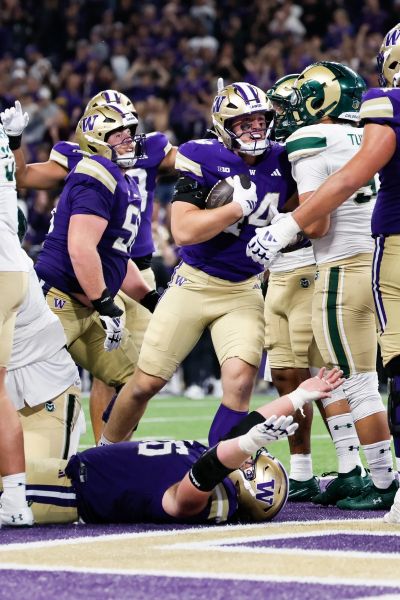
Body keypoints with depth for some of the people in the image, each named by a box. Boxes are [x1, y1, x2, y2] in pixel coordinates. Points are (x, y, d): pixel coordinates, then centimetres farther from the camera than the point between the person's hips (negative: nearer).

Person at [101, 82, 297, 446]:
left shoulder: (280, 161, -3)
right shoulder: (202, 157, -14)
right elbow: (183, 231, -23)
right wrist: (242, 205, -25)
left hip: (244, 292, 2)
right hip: (194, 284, -2)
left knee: (240, 381, -19)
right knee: (145, 384, 3)